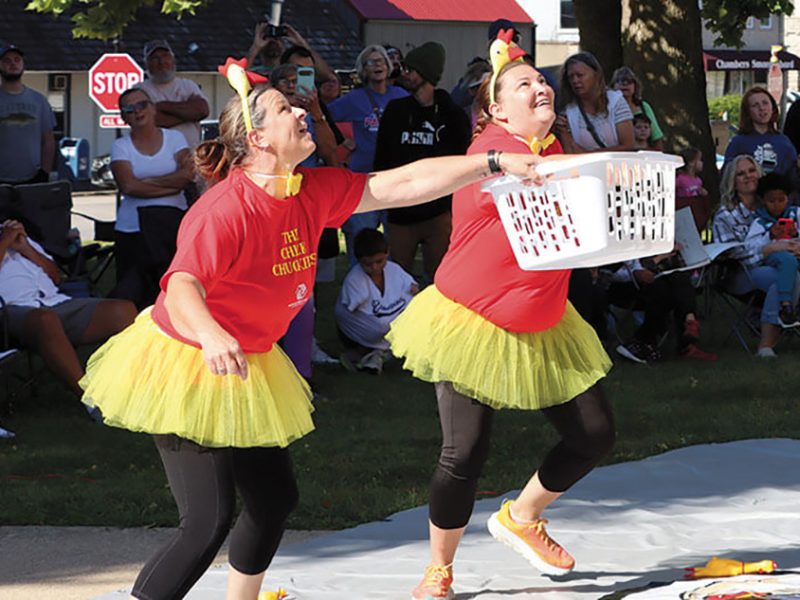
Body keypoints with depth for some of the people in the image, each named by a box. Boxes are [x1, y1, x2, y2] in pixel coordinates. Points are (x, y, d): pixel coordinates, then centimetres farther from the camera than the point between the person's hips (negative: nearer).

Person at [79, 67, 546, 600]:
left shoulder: (313, 192, -3)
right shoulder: (226, 211, -27)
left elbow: (403, 185, 2)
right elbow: (182, 287, -40)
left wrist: (495, 164, 0)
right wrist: (211, 335, -61)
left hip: (246, 366, 9)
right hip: (186, 366, -9)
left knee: (275, 498, 16)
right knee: (209, 521, -17)